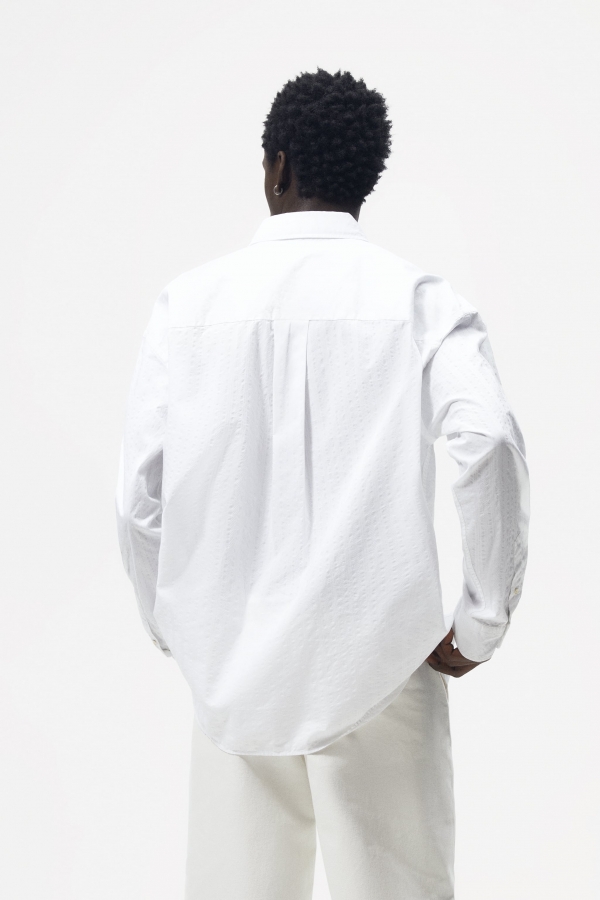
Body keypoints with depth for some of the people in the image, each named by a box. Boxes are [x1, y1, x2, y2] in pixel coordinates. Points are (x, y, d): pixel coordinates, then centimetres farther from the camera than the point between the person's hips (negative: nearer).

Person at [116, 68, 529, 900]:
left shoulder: (189, 303, 0)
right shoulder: (420, 299, -3)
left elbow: (140, 486, -3)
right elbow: (489, 442, -19)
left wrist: (173, 630, 11)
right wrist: (481, 625, -8)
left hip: (235, 667, 2)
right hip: (380, 664, -1)